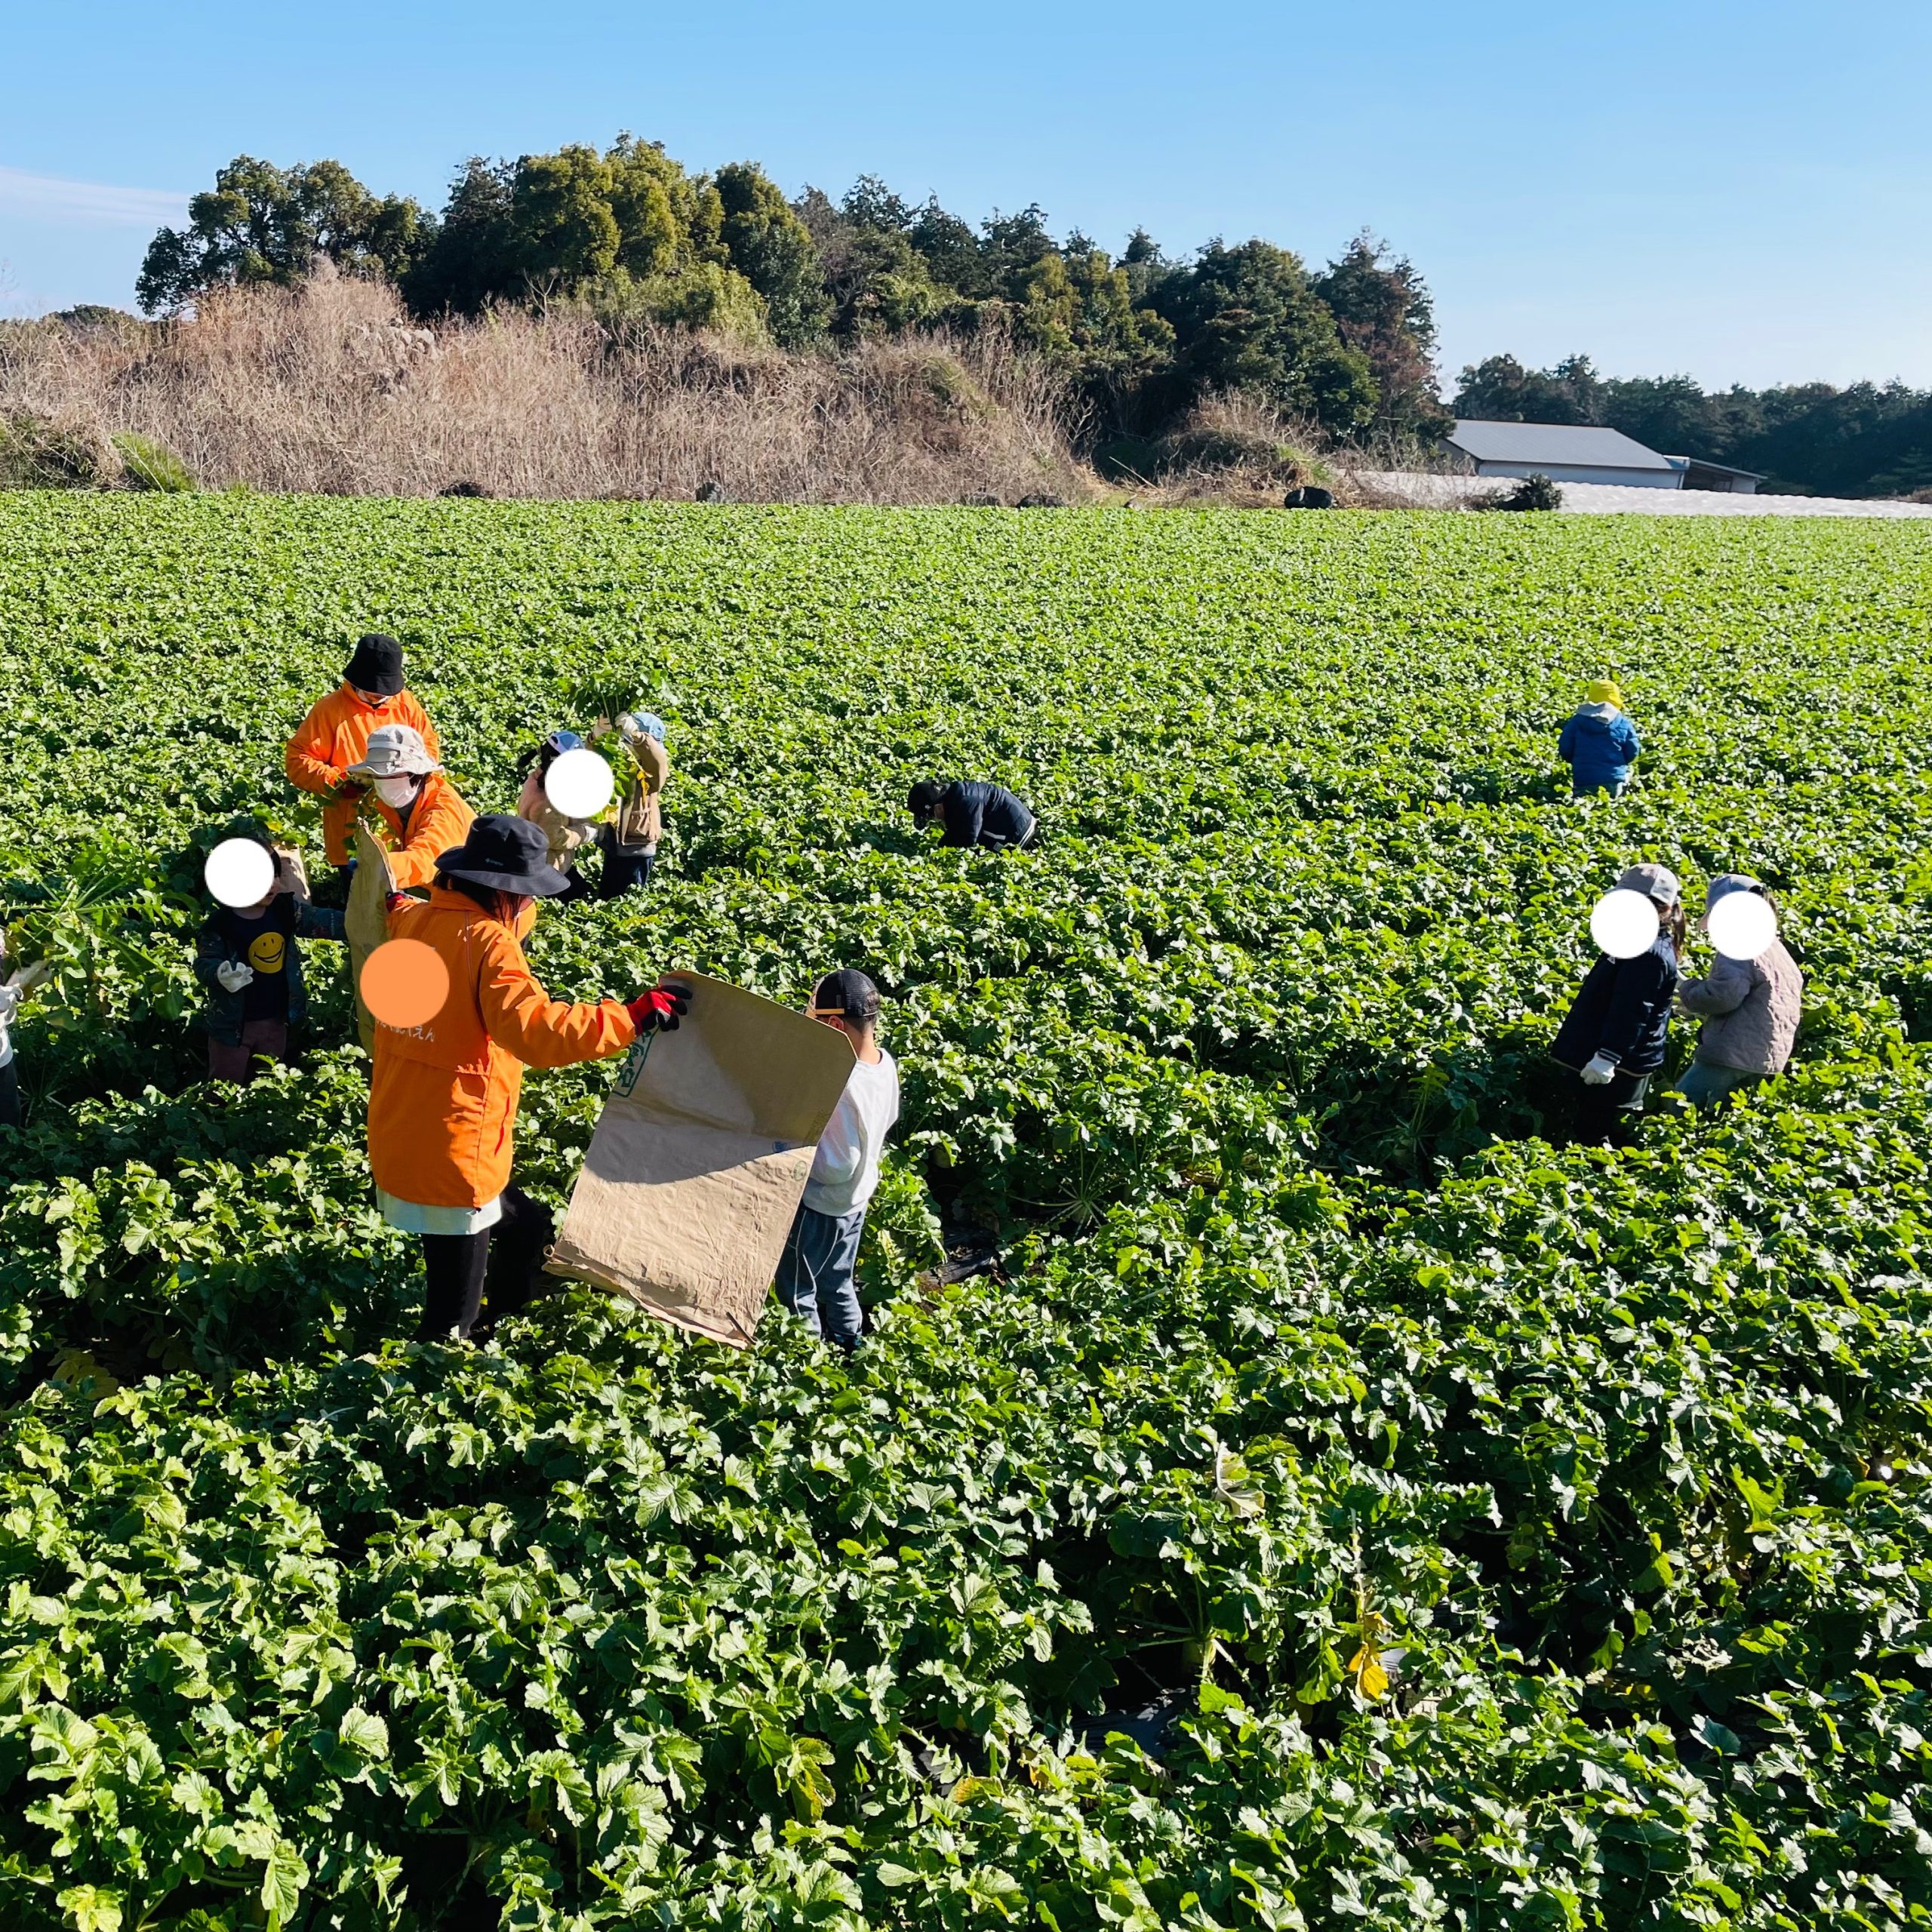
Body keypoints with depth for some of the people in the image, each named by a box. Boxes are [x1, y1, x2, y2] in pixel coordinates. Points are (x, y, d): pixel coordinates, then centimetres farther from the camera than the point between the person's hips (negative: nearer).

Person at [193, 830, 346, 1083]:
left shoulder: (284, 909, -3)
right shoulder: (220, 924, -16)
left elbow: (322, 922, -2)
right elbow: (204, 964, -14)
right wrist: (220, 973, -36)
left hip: (276, 1022, 5)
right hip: (233, 1024, -5)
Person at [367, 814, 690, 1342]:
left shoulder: (412, 919, 4)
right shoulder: (487, 942, -19)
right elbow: (539, 1030, -30)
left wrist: (397, 901, 49)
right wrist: (635, 1016, -28)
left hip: (398, 1149, 9)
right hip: (452, 1161, -9)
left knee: (527, 1228, 28)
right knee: (451, 1322, 4)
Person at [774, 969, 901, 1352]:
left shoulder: (843, 1086, -35)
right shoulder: (885, 1062, -8)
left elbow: (837, 1165, -30)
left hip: (820, 1208, -8)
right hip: (857, 1200, 8)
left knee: (797, 1295, 12)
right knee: (837, 1284, 27)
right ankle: (849, 1349, 41)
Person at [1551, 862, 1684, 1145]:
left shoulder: (1649, 954, -21)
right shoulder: (1644, 943, 13)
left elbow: (1630, 1013, -27)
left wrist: (1607, 1057, -29)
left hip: (1620, 1066, -11)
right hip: (1622, 1061, 11)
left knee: (1595, 1135, -6)